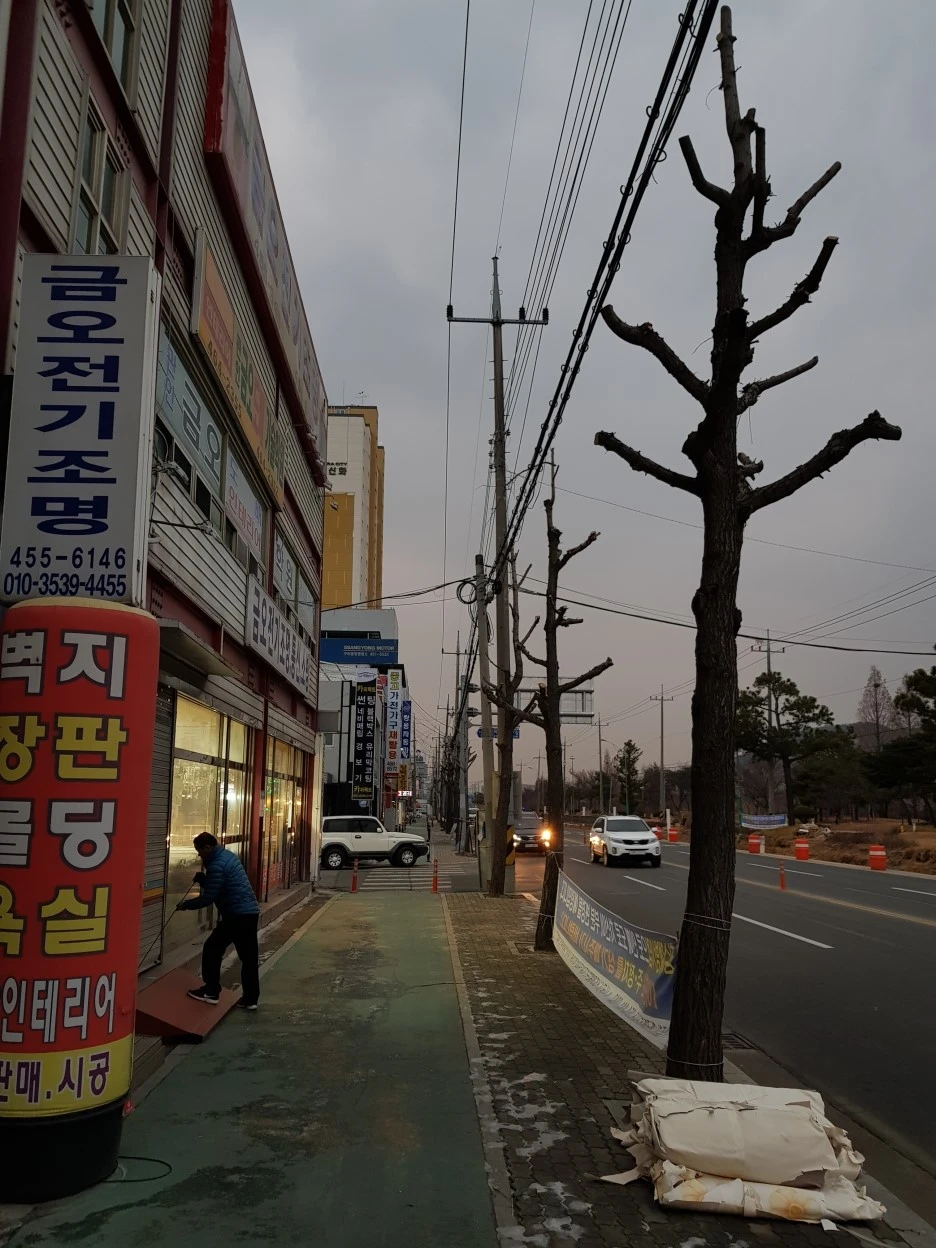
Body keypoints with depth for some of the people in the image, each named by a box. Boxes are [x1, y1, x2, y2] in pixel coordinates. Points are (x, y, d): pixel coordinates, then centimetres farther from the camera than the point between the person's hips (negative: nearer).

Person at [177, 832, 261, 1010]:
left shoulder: (217, 865, -15)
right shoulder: (227, 855, 16)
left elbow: (208, 898, -16)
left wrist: (185, 905, -3)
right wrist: (203, 879, 9)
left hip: (237, 915, -10)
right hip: (250, 912, 10)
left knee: (212, 949, 4)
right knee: (249, 956, 11)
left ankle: (211, 992, 9)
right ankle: (250, 998, 15)